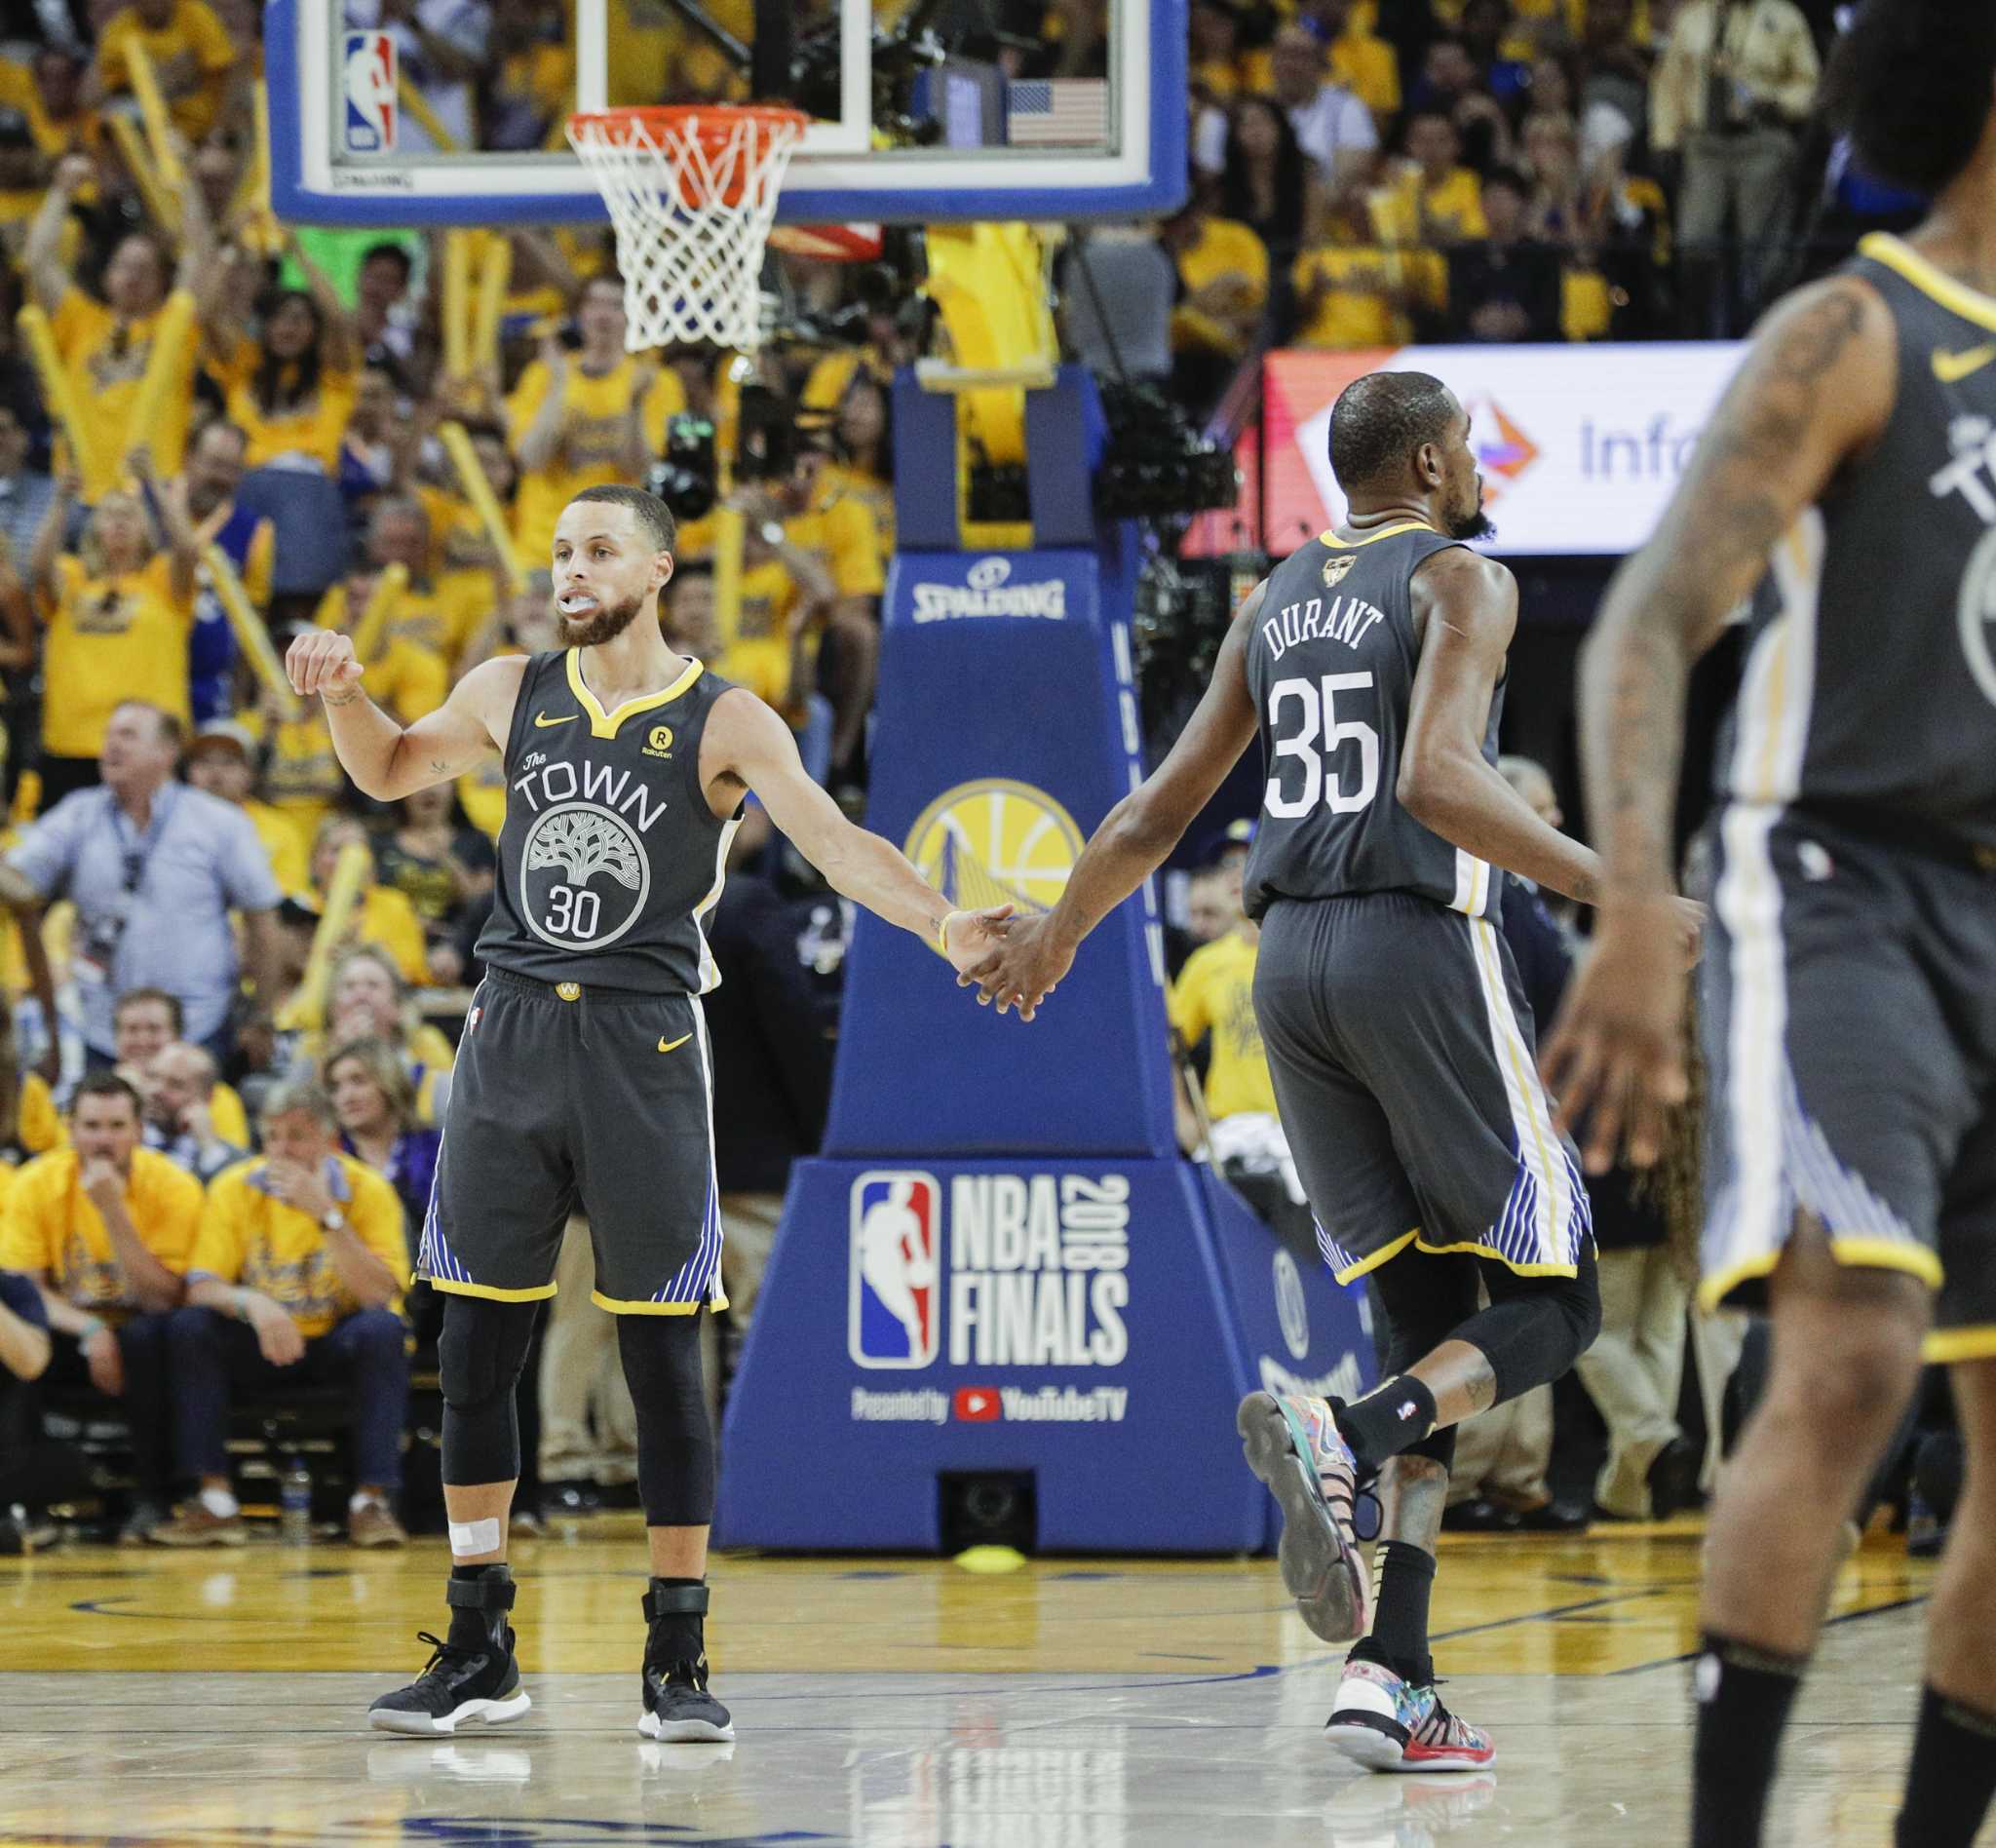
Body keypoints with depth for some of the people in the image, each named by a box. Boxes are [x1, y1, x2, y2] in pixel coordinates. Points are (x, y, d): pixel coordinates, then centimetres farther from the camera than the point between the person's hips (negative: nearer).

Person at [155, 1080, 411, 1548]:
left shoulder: (367, 1191, -11)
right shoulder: (236, 1188, -7)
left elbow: (380, 1296, -22)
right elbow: (201, 1287, -13)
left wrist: (326, 1215, -29)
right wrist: (253, 1304, -35)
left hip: (338, 1348, -1)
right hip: (261, 1349, 1)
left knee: (382, 1329, -32)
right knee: (189, 1326, -25)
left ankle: (371, 1500, -30)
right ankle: (215, 1501, -26)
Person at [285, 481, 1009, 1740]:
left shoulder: (722, 721, -3)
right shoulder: (513, 693, 9)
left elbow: (834, 840, -13)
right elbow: (392, 773, 26)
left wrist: (941, 922, -30)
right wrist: (342, 693, 6)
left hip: (644, 1043, -4)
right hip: (514, 1030, 4)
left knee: (662, 1354, -2)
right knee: (477, 1344, 3)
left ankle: (680, 1658, 5)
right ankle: (479, 1652, 12)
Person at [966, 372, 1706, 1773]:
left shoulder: (1275, 603, 18)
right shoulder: (1462, 581, -3)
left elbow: (1161, 812, 22)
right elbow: (1436, 778, -20)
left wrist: (1058, 934, 38)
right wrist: (1606, 890, -21)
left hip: (1293, 963, 7)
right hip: (1423, 948, -7)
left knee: (1431, 1321, 9)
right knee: (1552, 1302, 1)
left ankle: (1394, 1675, -3)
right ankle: (1336, 1440, -28)